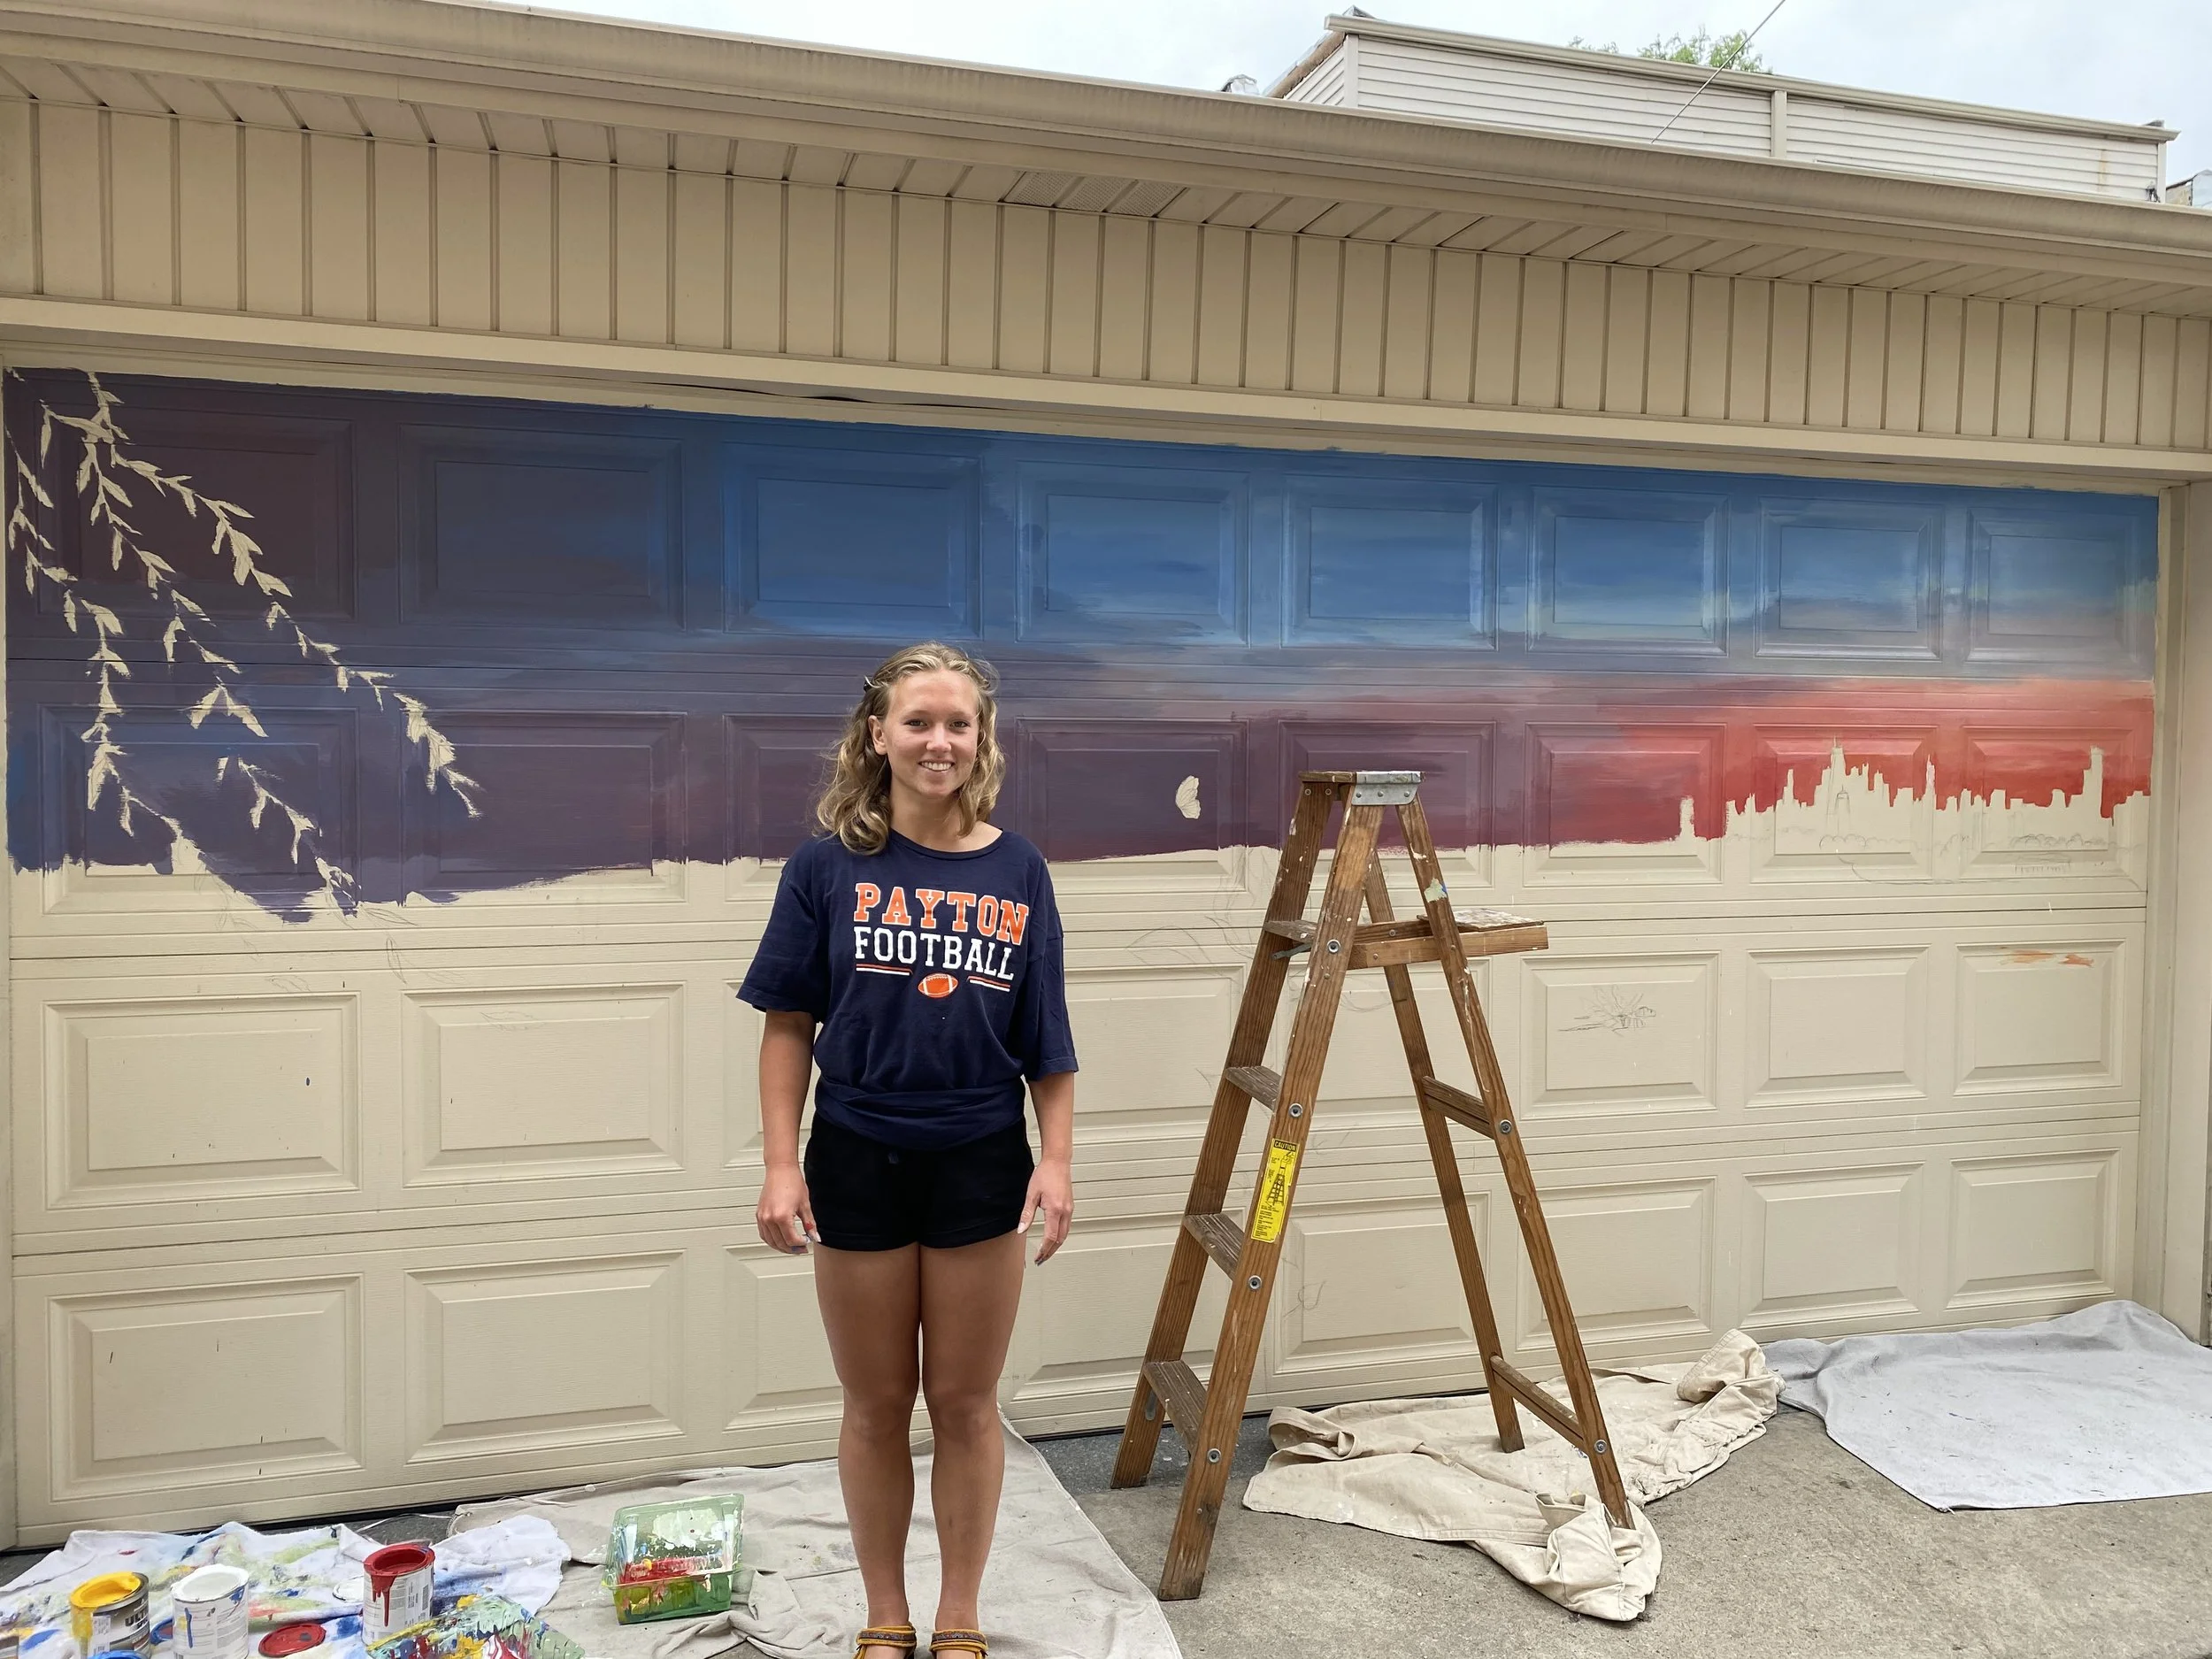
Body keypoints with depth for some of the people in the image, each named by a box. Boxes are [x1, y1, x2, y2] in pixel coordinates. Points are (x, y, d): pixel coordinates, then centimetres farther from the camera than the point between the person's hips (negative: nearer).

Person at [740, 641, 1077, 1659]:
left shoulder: (1016, 871, -2)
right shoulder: (828, 866, -5)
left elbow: (1047, 1040, 2)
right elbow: (788, 1023, -2)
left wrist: (1057, 1160, -4)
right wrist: (781, 1165, -6)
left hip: (981, 1166, 1)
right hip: (858, 1162, 0)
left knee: (965, 1404, 13)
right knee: (876, 1406, 14)